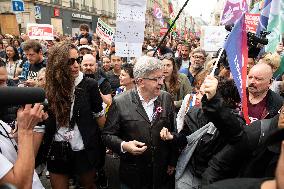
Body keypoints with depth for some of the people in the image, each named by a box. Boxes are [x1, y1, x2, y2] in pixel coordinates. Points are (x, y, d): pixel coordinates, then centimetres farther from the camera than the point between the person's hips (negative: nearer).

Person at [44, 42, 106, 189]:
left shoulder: (89, 84, -11)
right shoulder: (50, 87, -4)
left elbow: (99, 116, -5)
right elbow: (46, 119, 2)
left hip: (85, 150, -2)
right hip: (57, 150, 2)